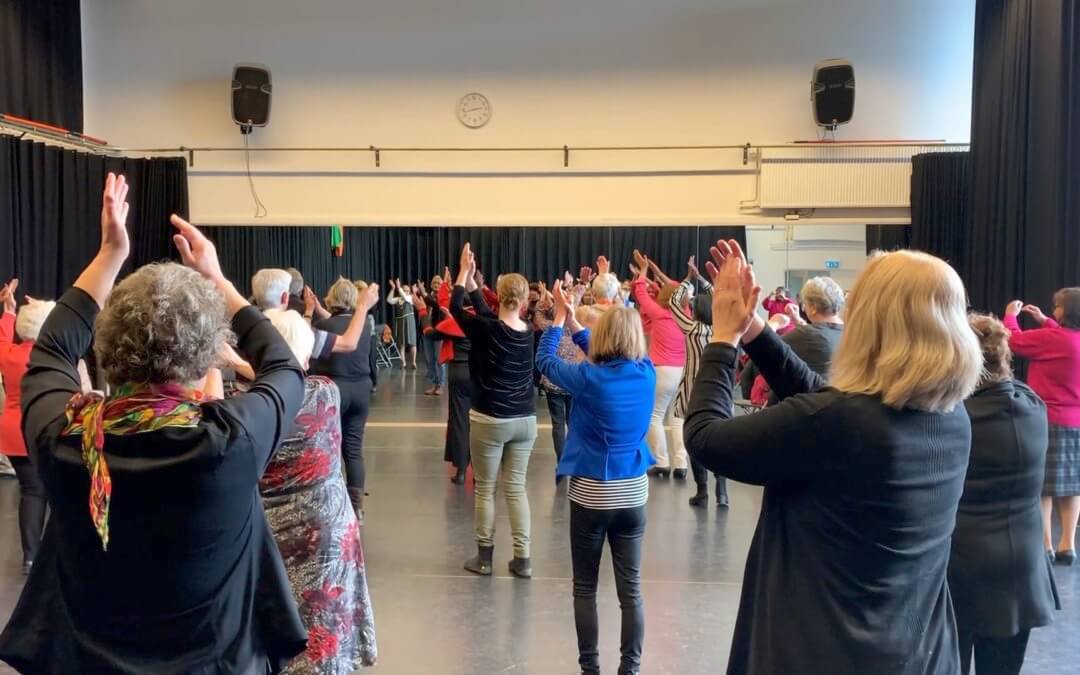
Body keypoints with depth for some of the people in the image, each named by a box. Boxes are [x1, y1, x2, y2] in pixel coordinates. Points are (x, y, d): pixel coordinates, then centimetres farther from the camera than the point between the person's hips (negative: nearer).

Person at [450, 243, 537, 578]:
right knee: (516, 487, 11)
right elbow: (492, 317, 15)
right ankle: (522, 559, 10)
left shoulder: (486, 330, -14)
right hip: (524, 420, 4)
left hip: (490, 421, -4)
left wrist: (465, 272, 11)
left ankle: (484, 557, 16)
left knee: (485, 488, 9)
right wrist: (472, 283, 21)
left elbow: (455, 308, 2)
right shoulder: (527, 332, 1)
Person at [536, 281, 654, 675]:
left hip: (591, 493, -3)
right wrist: (572, 321, 16)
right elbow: (606, 357, 14)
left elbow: (544, 361, 1)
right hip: (633, 493, 4)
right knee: (630, 590, 10)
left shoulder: (589, 378, -16)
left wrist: (559, 318, 11)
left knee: (585, 588, 12)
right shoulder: (646, 373, -4)